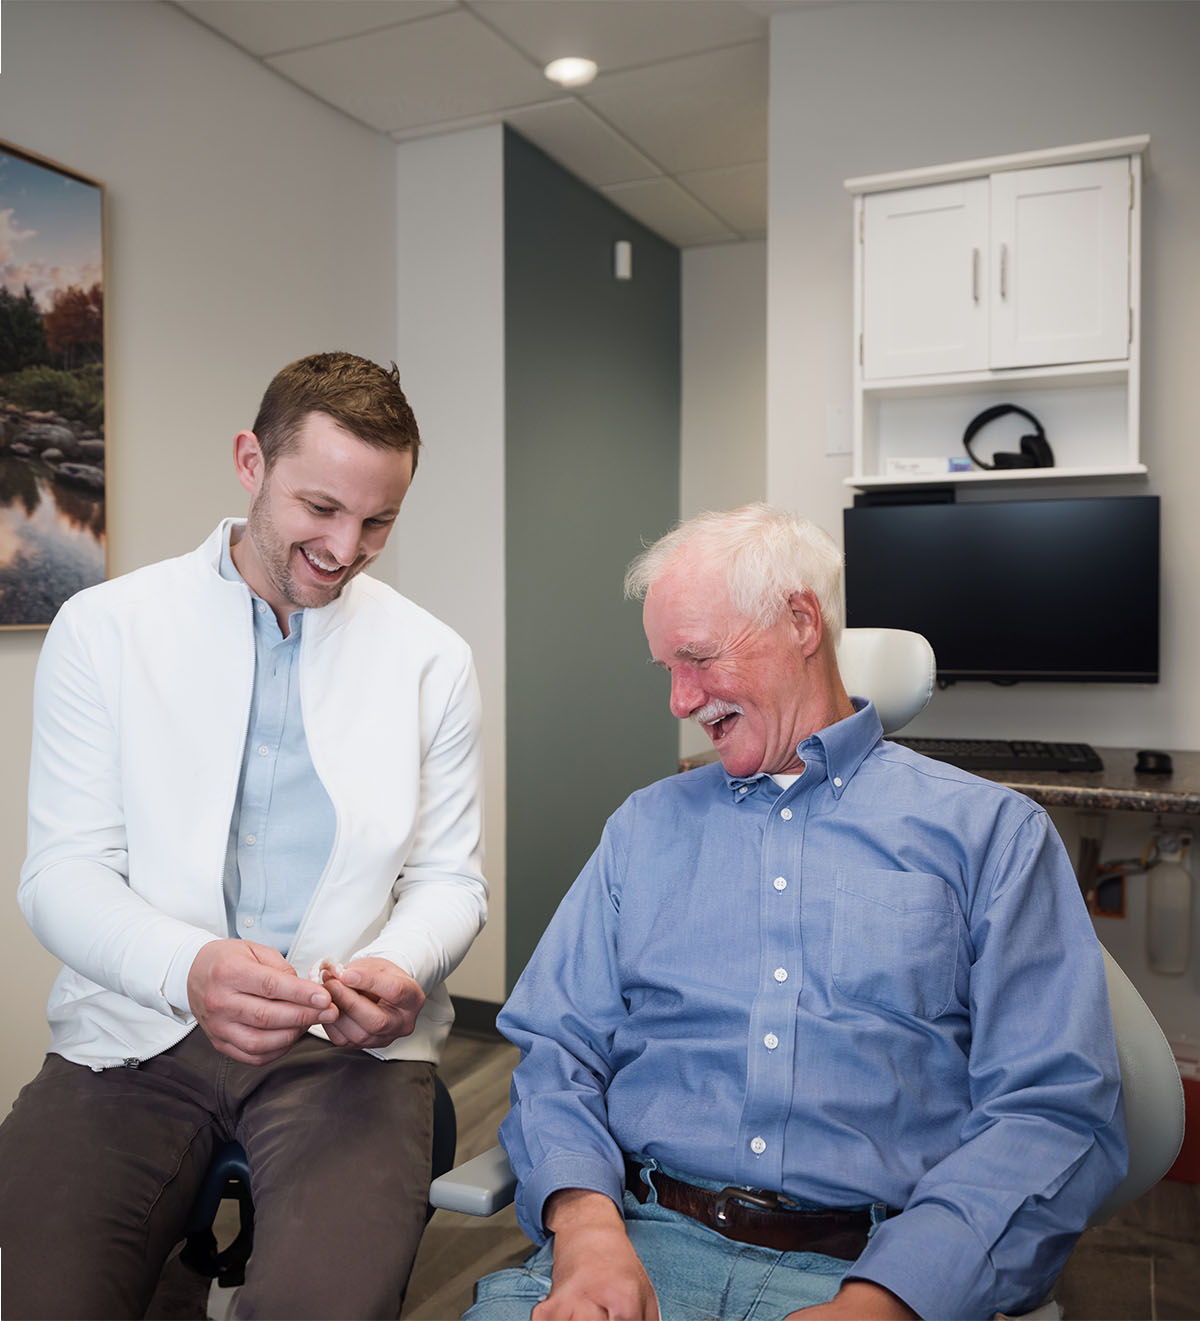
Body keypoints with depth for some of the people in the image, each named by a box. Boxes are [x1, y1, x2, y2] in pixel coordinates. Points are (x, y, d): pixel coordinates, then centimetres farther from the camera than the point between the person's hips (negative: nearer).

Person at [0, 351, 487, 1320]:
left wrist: (396, 972, -16)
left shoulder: (434, 660, 4)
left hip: (348, 1043, 0)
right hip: (135, 1030, 1)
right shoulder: (103, 629, 2)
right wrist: (189, 969, -22)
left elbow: (448, 879, 7)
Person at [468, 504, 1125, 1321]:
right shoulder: (645, 826, 15)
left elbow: (1059, 1111, -3)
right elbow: (557, 1051, 10)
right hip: (641, 1238, 2)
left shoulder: (989, 831, 5)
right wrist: (584, 1218, -10)